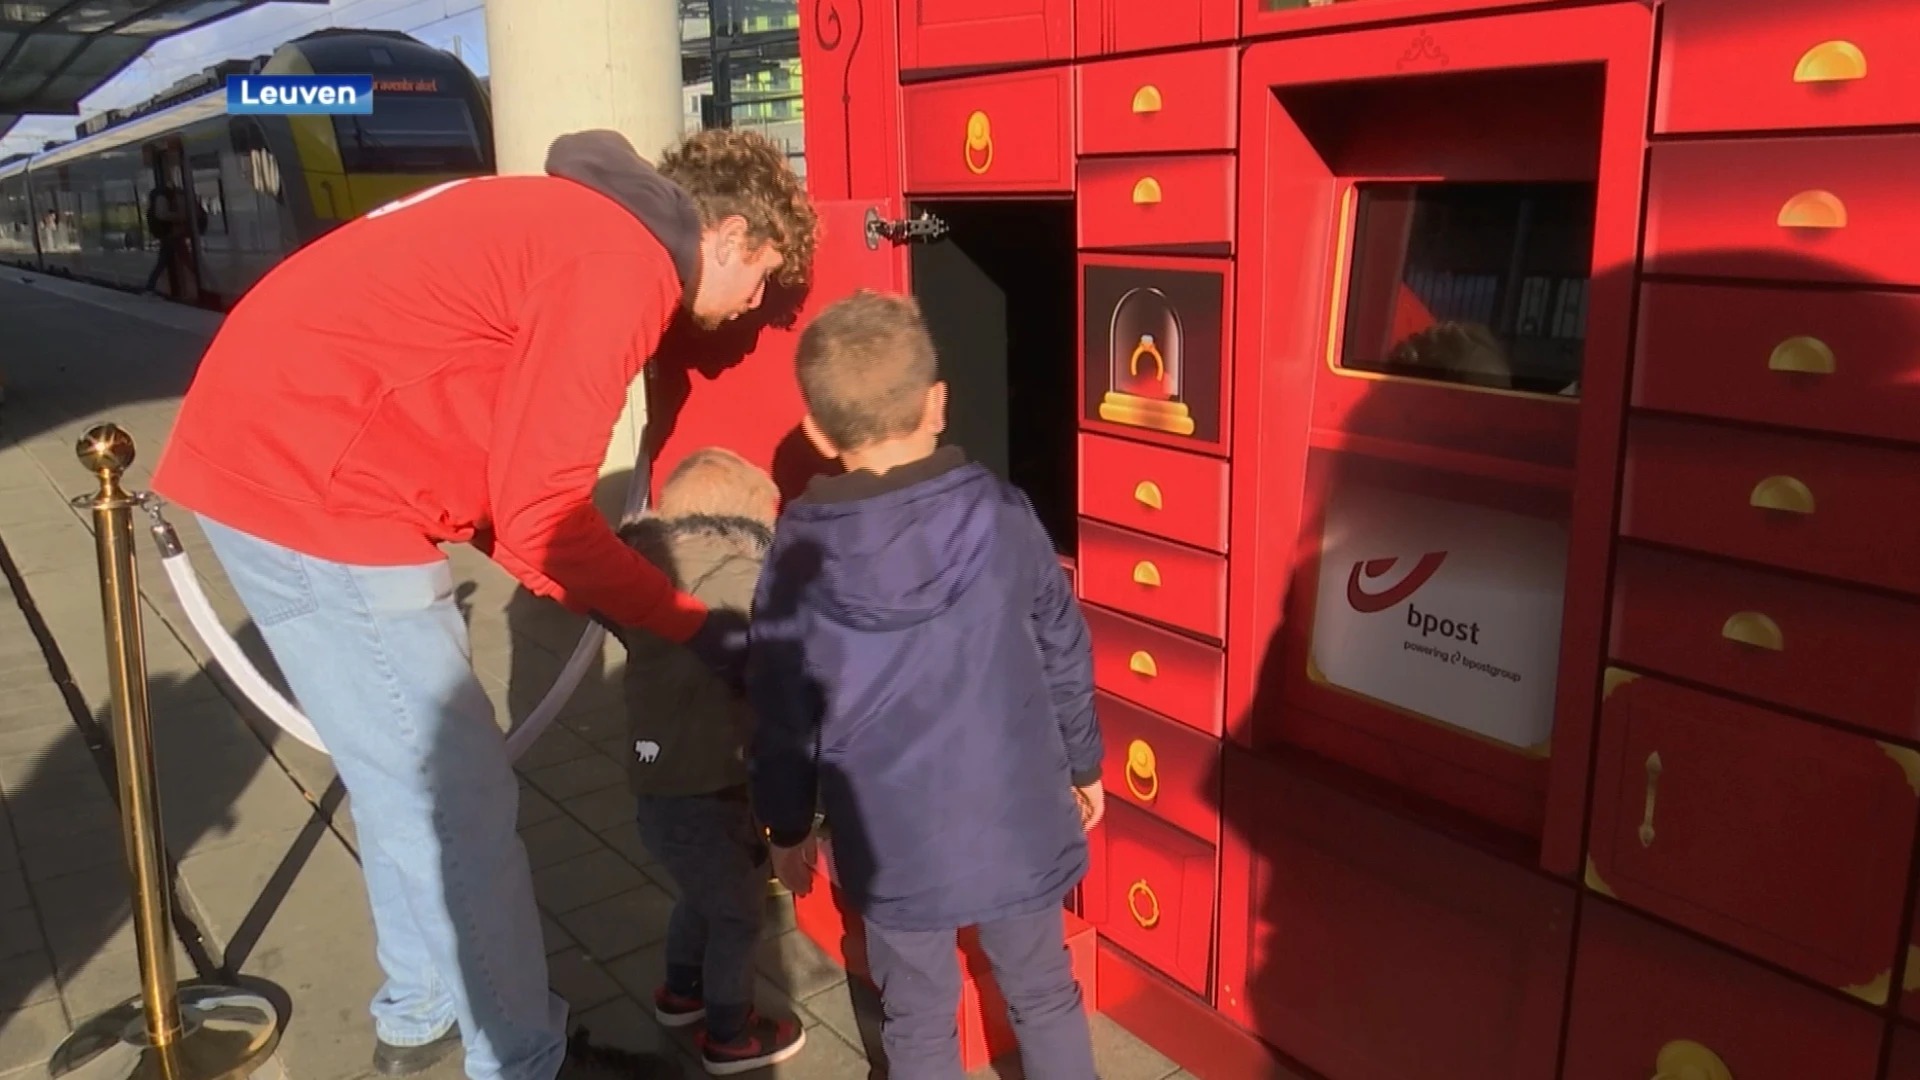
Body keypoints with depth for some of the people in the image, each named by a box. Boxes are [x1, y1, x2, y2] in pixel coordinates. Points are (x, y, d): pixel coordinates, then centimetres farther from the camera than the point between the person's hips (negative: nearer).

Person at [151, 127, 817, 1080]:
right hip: (312, 483, -10)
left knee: (414, 777, 20)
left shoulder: (580, 226, 16)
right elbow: (540, 513, -18)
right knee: (457, 798, 0)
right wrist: (697, 628, -7)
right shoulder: (624, 262, -15)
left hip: (275, 451, 10)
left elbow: (504, 470, 15)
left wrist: (652, 603, 12)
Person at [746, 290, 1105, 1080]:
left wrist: (788, 827, 11)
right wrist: (1083, 766, 15)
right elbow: (1065, 655, -2)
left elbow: (781, 715, -5)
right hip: (1018, 825, 1)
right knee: (1044, 998, 22)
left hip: (891, 844, 0)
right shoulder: (1002, 515, -11)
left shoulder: (798, 555, -12)